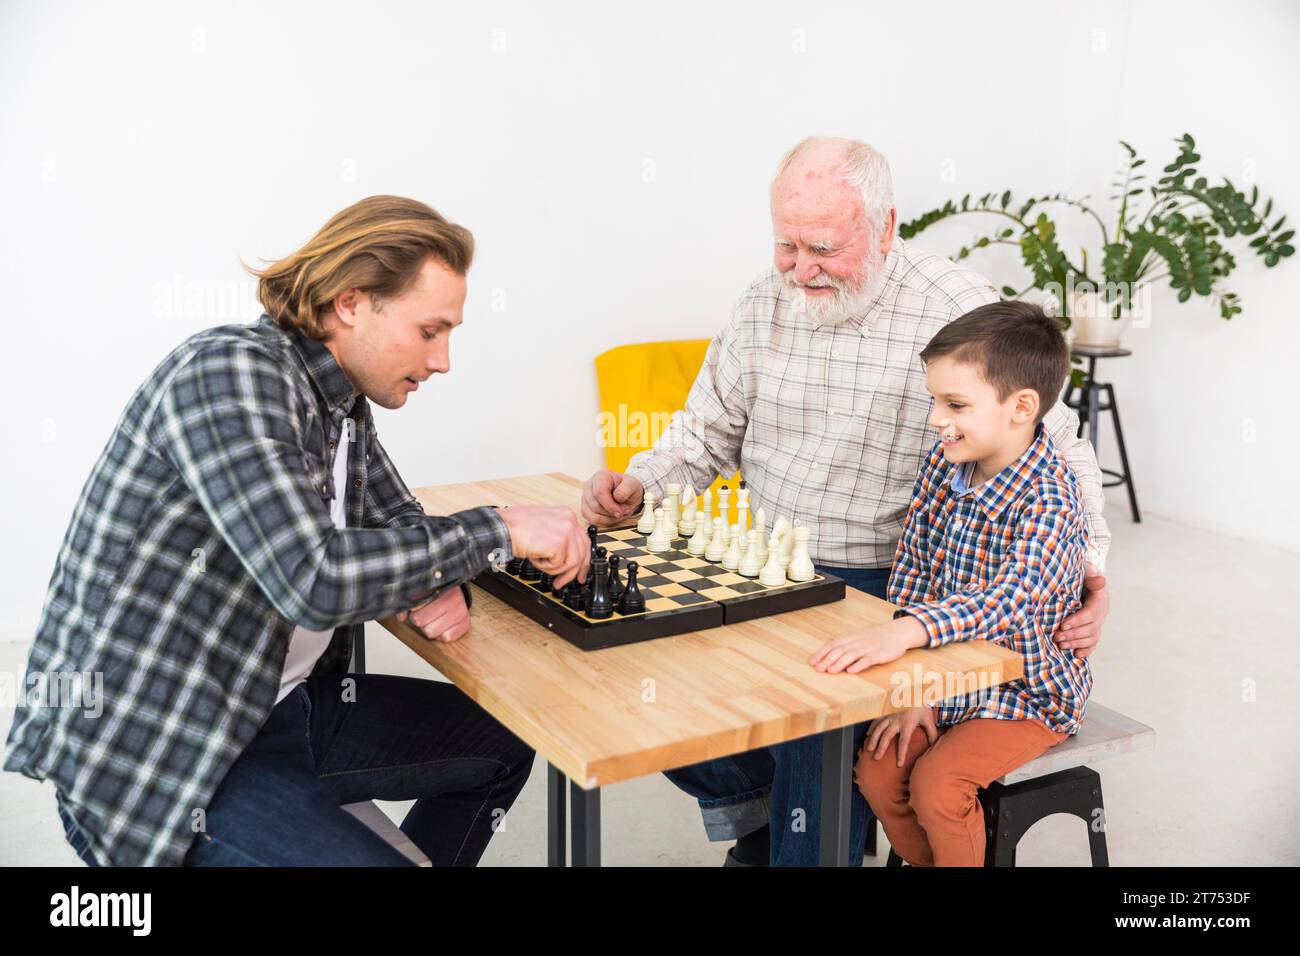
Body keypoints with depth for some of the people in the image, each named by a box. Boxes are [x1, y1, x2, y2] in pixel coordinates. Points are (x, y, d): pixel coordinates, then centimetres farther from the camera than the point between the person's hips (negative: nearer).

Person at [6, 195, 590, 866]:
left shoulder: (343, 403, 7)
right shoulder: (228, 370, -21)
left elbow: (404, 523, 18)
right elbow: (316, 582, -32)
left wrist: (438, 584, -7)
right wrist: (501, 531, -22)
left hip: (275, 704, 9)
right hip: (149, 756, -9)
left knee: (504, 742, 15)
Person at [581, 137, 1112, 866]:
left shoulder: (960, 312, -11)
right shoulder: (765, 305, 5)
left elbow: (1057, 448, -4)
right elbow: (709, 431, 14)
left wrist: (1088, 568, -17)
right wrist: (638, 484, -4)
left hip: (884, 584, -5)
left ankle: (805, 838, 0)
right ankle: (760, 812, 15)